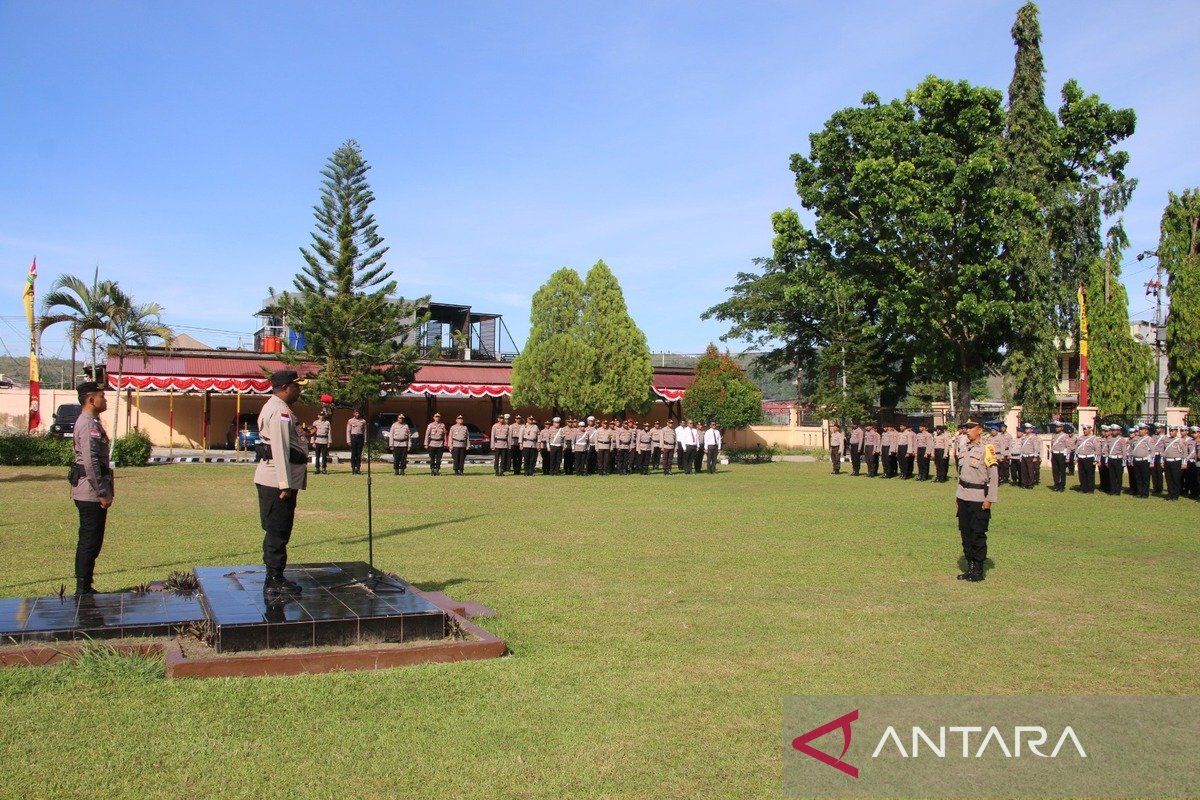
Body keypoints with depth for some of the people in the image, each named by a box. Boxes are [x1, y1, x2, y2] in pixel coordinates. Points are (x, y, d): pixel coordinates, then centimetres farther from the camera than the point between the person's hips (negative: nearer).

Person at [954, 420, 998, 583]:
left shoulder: (986, 450, -11)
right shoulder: (965, 449, 12)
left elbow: (994, 476, -12)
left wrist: (989, 499, -15)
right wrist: (958, 494, 18)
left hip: (979, 499, -7)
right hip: (963, 498, 7)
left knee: (978, 535, -1)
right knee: (965, 533, 11)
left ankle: (978, 571, 8)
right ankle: (970, 568, 20)